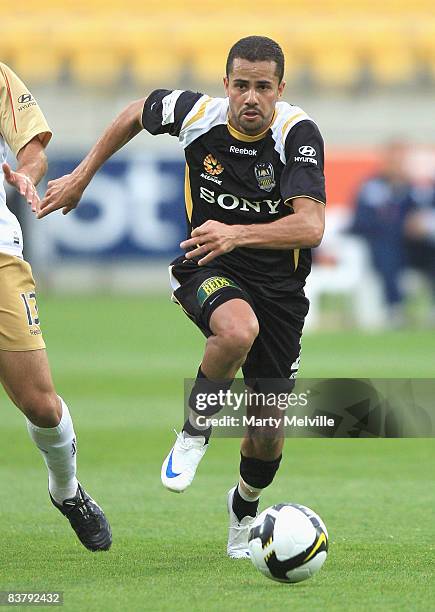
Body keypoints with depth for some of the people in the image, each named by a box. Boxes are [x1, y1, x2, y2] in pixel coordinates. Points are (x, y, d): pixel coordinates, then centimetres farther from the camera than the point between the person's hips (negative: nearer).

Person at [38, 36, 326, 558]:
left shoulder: (299, 134, -22)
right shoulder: (197, 114, -14)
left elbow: (311, 226, -33)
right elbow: (136, 113, 10)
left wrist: (237, 234, -47)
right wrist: (81, 177, 13)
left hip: (279, 286, 1)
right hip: (208, 269, -1)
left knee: (269, 430, 4)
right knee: (238, 328, -38)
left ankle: (244, 510, 38)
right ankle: (194, 432, -11)